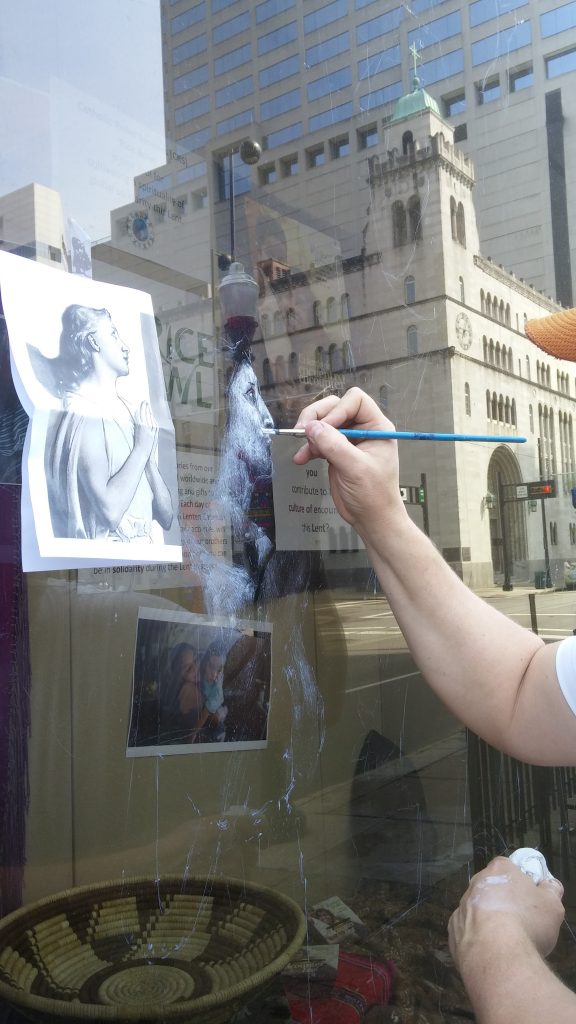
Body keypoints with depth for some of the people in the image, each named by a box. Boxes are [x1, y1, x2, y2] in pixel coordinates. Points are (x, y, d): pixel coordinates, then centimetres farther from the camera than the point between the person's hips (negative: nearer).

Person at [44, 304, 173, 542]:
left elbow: (166, 517, 10)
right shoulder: (84, 417, -7)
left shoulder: (126, 413, 11)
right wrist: (142, 446, -8)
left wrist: (149, 458, -3)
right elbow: (110, 510, -18)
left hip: (143, 553, 6)